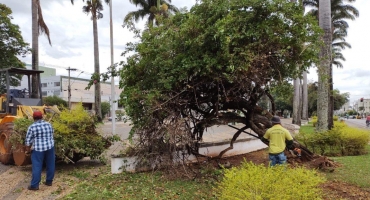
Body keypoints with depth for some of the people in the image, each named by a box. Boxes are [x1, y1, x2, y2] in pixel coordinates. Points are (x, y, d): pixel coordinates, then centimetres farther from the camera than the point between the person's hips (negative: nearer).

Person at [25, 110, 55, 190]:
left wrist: (27, 149, 9)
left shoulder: (32, 127, -8)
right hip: (50, 147, 4)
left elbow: (28, 140, -5)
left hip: (38, 149, -4)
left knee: (37, 167, 1)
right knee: (50, 165, 12)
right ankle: (49, 181, 22)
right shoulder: (48, 124, 4)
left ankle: (34, 185, 5)